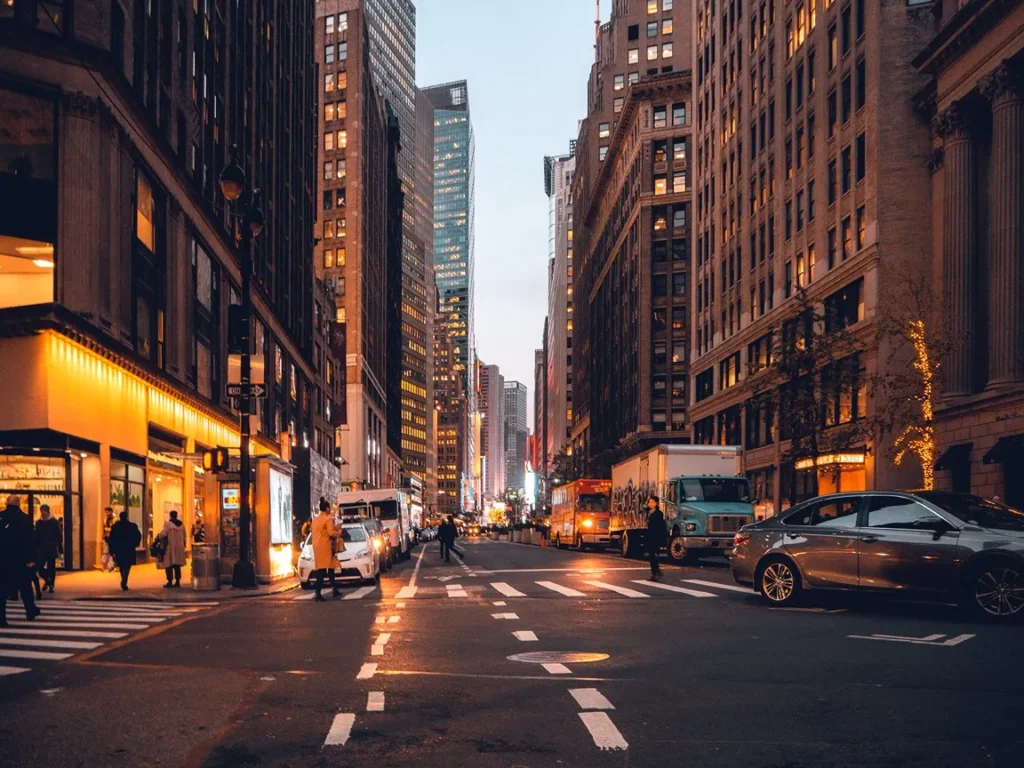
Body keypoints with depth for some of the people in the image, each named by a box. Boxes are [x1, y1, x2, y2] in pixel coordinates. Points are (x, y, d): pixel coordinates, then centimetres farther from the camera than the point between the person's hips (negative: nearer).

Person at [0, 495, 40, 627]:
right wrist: (31, 558, -9)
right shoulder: (24, 518, -8)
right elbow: (30, 540, -11)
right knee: (25, 586, 15)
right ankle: (31, 612, 24)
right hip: (19, 559, -1)